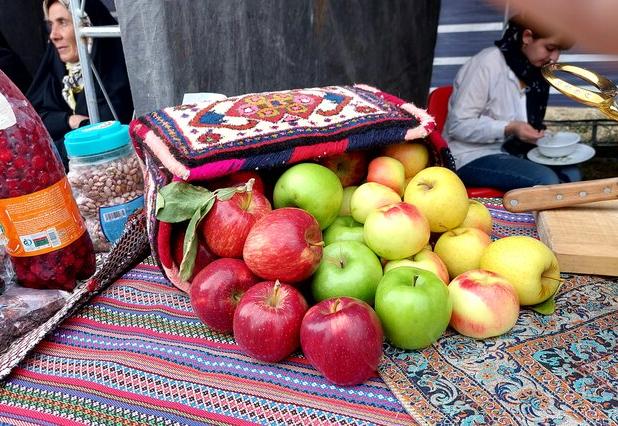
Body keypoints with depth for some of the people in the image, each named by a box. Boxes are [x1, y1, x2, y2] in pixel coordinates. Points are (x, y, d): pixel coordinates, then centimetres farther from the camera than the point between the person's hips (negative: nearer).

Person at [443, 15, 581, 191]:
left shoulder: (534, 71, 7)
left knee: (571, 174, -9)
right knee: (546, 180, -23)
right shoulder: (486, 64, -17)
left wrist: (539, 137, -1)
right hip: (471, 157, -7)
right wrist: (509, 129, -27)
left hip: (512, 150, 8)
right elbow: (458, 125, -20)